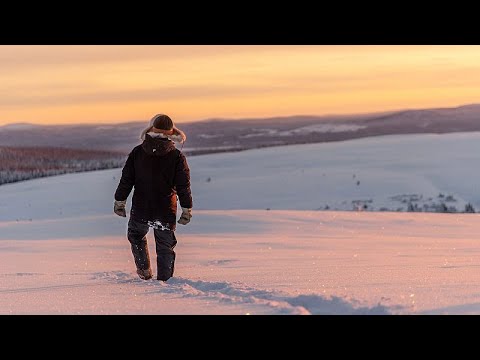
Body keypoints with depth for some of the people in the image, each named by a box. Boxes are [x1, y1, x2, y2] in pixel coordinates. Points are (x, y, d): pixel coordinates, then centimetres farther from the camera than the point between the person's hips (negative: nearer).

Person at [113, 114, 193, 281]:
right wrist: (187, 210, 2)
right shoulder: (177, 156, -7)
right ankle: (164, 279, 9)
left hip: (140, 211, 1)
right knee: (165, 247, 12)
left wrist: (120, 201, 10)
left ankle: (144, 270, 22)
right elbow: (184, 186, -5)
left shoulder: (137, 152, -4)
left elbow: (126, 180, 0)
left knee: (136, 236, 27)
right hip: (166, 211, -1)